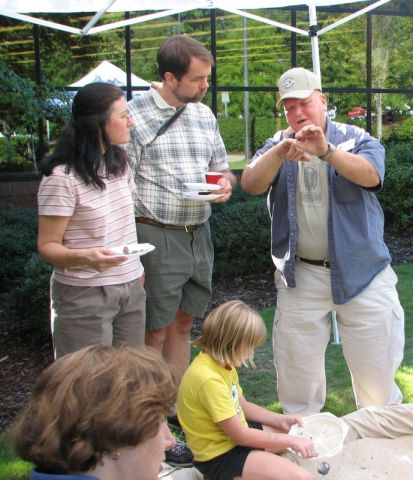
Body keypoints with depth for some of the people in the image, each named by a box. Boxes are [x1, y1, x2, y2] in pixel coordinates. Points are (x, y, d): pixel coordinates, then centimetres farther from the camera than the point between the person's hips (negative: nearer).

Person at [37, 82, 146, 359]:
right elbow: (47, 245, -12)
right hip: (85, 295, -6)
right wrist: (85, 257, -31)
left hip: (131, 287, 6)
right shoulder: (62, 178, -15)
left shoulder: (119, 162, 7)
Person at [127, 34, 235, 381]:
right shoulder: (135, 115, -10)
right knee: (154, 333, 2)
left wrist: (225, 183, -4)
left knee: (182, 324, 16)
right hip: (156, 237, -6)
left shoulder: (204, 114, 11)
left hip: (199, 234, 7)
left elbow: (222, 168, 21)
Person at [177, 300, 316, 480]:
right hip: (219, 454, -10)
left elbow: (243, 405, 15)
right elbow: (240, 436, -23)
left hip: (232, 433, 10)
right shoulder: (209, 379, -29)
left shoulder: (222, 364, 1)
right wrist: (289, 440, -15)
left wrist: (279, 420, 3)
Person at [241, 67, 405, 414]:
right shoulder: (278, 145, 5)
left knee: (376, 365, 9)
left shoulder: (355, 139, -2)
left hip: (361, 273, -1)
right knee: (296, 367, 11)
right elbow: (251, 185, -12)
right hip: (300, 276, 2)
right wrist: (279, 154, -32)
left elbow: (371, 175, -23)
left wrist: (325, 151, -39)